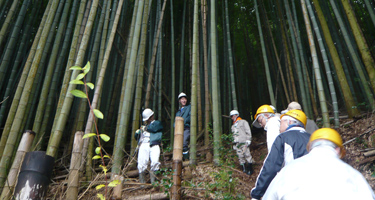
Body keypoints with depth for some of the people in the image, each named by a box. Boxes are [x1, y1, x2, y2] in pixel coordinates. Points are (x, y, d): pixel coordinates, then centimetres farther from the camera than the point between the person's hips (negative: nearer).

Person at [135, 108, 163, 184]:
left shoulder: (157, 123, 22)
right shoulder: (145, 126, 36)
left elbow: (154, 128, -2)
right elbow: (136, 136, 35)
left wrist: (145, 128, 13)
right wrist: (138, 132, 13)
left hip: (153, 145, -4)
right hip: (143, 145, 4)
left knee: (155, 162, -23)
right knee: (141, 164, -13)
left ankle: (153, 181, -20)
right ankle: (142, 182, -8)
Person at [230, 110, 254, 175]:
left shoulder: (243, 122, 6)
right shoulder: (233, 126, 24)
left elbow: (248, 132, -1)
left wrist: (248, 140, -10)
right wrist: (234, 144, 14)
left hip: (243, 143, -6)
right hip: (237, 144, 6)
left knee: (247, 155, -8)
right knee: (240, 157, 3)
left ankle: (250, 169, 0)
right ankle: (244, 170, 9)